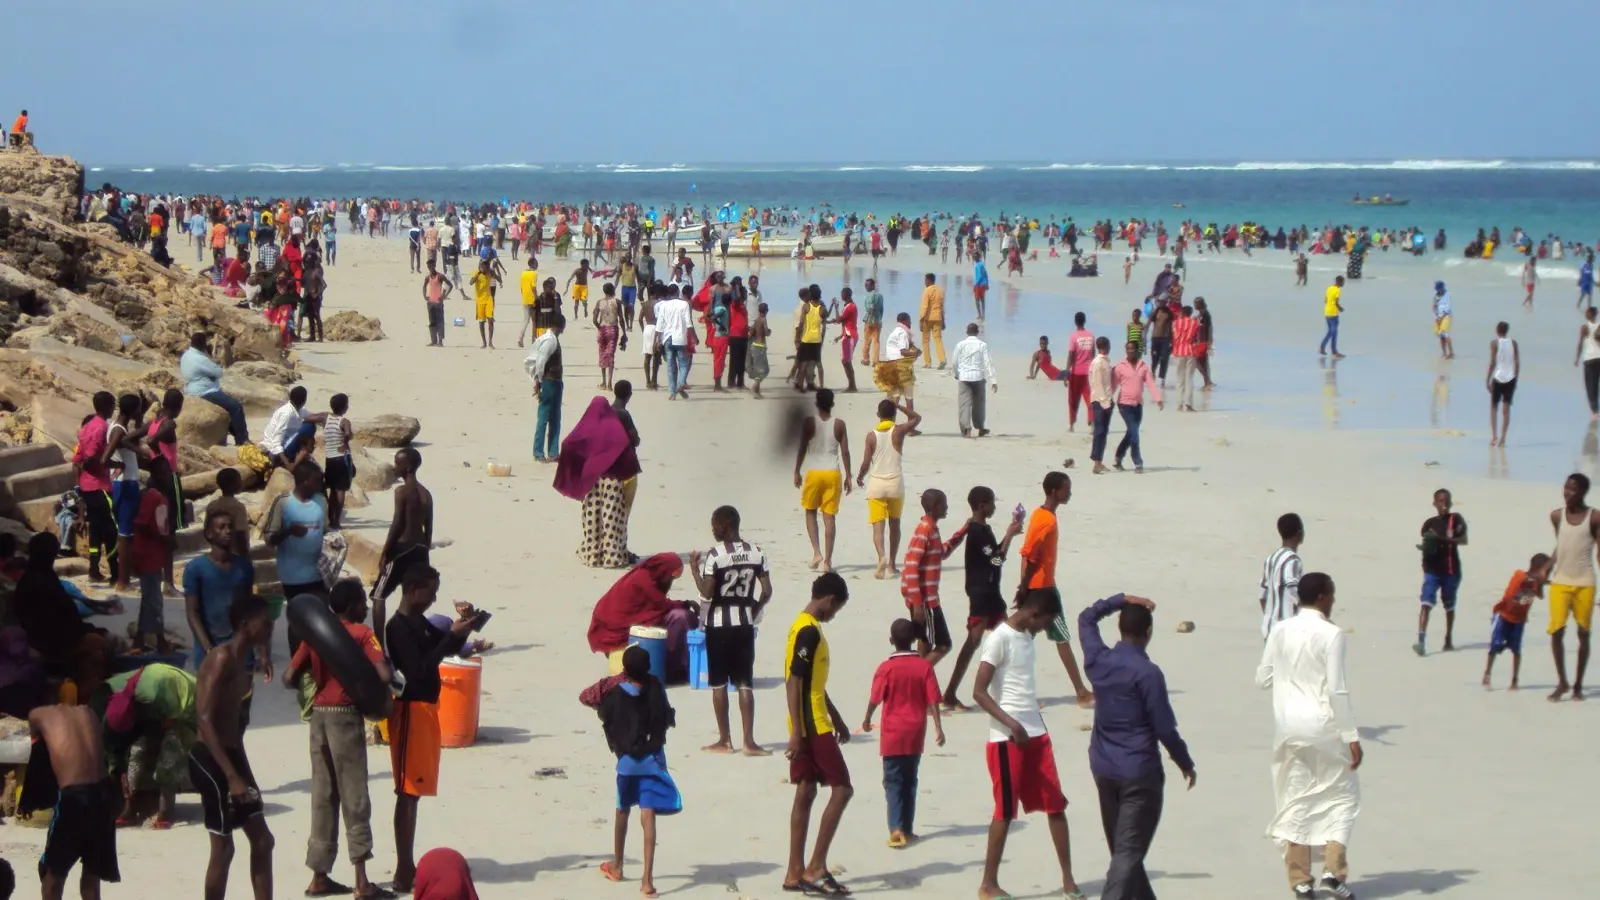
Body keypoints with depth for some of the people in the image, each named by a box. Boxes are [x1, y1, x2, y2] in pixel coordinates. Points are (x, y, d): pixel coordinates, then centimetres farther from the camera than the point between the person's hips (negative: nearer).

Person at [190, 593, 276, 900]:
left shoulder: (241, 660, 11)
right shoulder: (222, 658, -18)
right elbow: (205, 719, -25)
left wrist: (241, 770, 20)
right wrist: (232, 776, -28)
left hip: (232, 754, 10)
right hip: (211, 760, -10)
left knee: (262, 839, 10)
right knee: (223, 847, -4)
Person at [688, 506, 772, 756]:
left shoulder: (714, 555, -13)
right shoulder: (756, 553, 1)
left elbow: (707, 592, -16)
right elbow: (767, 591, 0)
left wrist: (694, 568, -4)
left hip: (718, 624, -4)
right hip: (745, 623, 4)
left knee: (719, 683, 6)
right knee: (745, 683, 4)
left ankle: (724, 740, 9)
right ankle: (748, 741, -1)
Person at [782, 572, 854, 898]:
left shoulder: (806, 628, 15)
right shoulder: (808, 631, -17)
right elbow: (794, 683, -21)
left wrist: (837, 718, 26)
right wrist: (797, 731, -24)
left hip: (808, 727, 10)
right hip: (812, 728, -10)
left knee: (806, 793, 10)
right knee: (842, 789, -6)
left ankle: (795, 873, 11)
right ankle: (816, 868, -6)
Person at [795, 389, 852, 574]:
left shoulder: (809, 422, -4)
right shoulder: (839, 424, 1)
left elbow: (802, 449, -3)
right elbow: (845, 452, 0)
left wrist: (797, 472, 5)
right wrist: (848, 476, 7)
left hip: (814, 473, -1)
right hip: (833, 474, 1)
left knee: (810, 511, 17)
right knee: (829, 517, 3)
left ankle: (816, 552, 0)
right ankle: (827, 561, 0)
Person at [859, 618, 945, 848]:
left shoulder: (886, 668, -11)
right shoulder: (924, 666, -4)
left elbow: (875, 699, -7)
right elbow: (932, 700, -6)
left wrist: (867, 720, 11)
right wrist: (938, 728, -2)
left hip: (893, 734, -3)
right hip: (916, 734, 3)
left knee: (893, 782, -1)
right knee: (910, 781, 15)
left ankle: (896, 829, -16)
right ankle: (908, 829, 18)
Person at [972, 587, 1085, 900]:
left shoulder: (1026, 636, 12)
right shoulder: (999, 638, -13)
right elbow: (979, 692, -18)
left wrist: (1037, 723, 18)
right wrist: (1012, 724, -25)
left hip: (1036, 734, 8)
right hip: (1007, 738, -8)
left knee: (1056, 805, 7)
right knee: (1005, 812, -1)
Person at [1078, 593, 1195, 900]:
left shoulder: (1099, 661, 1)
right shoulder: (1147, 673, -16)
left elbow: (1086, 618, 20)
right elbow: (1165, 728, -14)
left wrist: (1121, 600, 12)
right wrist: (1185, 762, 1)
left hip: (1104, 770, 7)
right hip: (1140, 772, -7)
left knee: (1121, 848, 19)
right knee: (1129, 852, -8)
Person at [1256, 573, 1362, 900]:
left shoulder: (1280, 632, 3)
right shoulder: (1331, 634, -11)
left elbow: (1262, 680, 8)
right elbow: (1337, 690, -14)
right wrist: (1351, 736, -9)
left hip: (1288, 727, 4)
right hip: (1322, 726, -4)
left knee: (1294, 800, 10)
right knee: (1342, 794, 10)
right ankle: (1333, 870, 0)